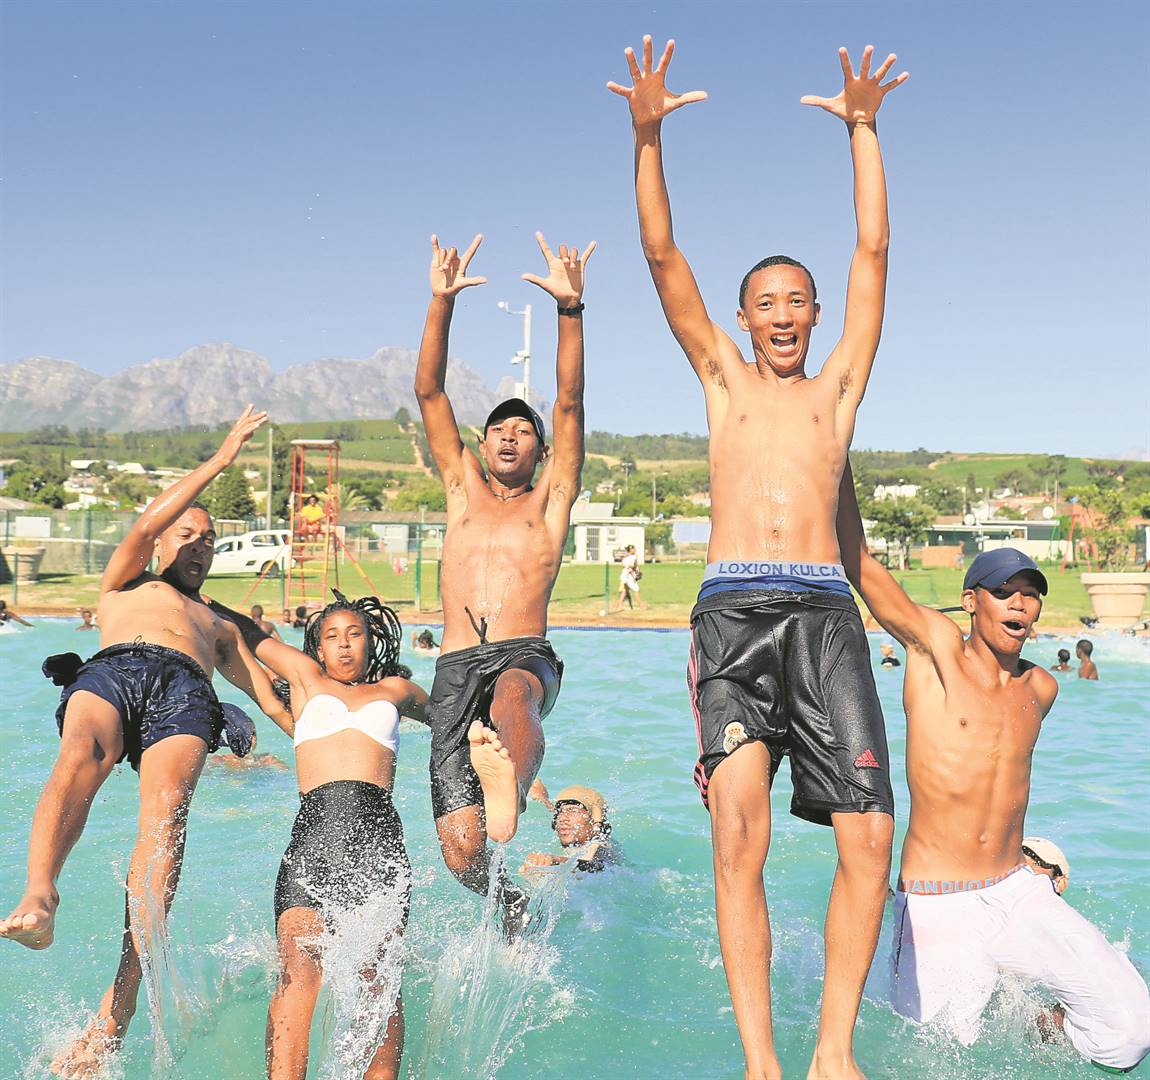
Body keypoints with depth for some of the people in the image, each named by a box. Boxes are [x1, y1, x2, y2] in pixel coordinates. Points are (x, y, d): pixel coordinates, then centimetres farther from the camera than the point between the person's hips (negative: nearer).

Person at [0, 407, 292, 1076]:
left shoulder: (221, 627, 43)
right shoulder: (125, 587, 38)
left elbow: (272, 698, 36)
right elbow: (145, 525, 20)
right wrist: (221, 458, 22)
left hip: (186, 694, 0)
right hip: (111, 671, 1)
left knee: (166, 812, -32)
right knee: (80, 760, -38)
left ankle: (115, 1017, -45)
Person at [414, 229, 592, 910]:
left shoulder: (551, 500, 18)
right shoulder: (463, 490, 24)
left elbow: (569, 403, 5)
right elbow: (430, 392, 15)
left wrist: (571, 307, -8)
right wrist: (443, 302, 3)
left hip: (526, 655, -2)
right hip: (456, 665, 2)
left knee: (513, 700, -41)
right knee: (461, 848, -10)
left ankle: (508, 789, -73)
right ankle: (511, 910, 20)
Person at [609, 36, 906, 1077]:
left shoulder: (839, 386, 23)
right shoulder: (724, 378, 23)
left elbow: (872, 253, 18)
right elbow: (664, 257, 16)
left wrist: (864, 129, 16)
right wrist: (647, 135, 8)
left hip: (824, 613, 1)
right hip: (732, 610, -1)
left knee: (869, 839, -10)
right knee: (738, 833, -17)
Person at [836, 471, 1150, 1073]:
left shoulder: (1041, 689, 8)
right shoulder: (937, 649, -7)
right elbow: (857, 561, -16)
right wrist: (835, 454, -18)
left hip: (1019, 893, 5)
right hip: (936, 906, -4)